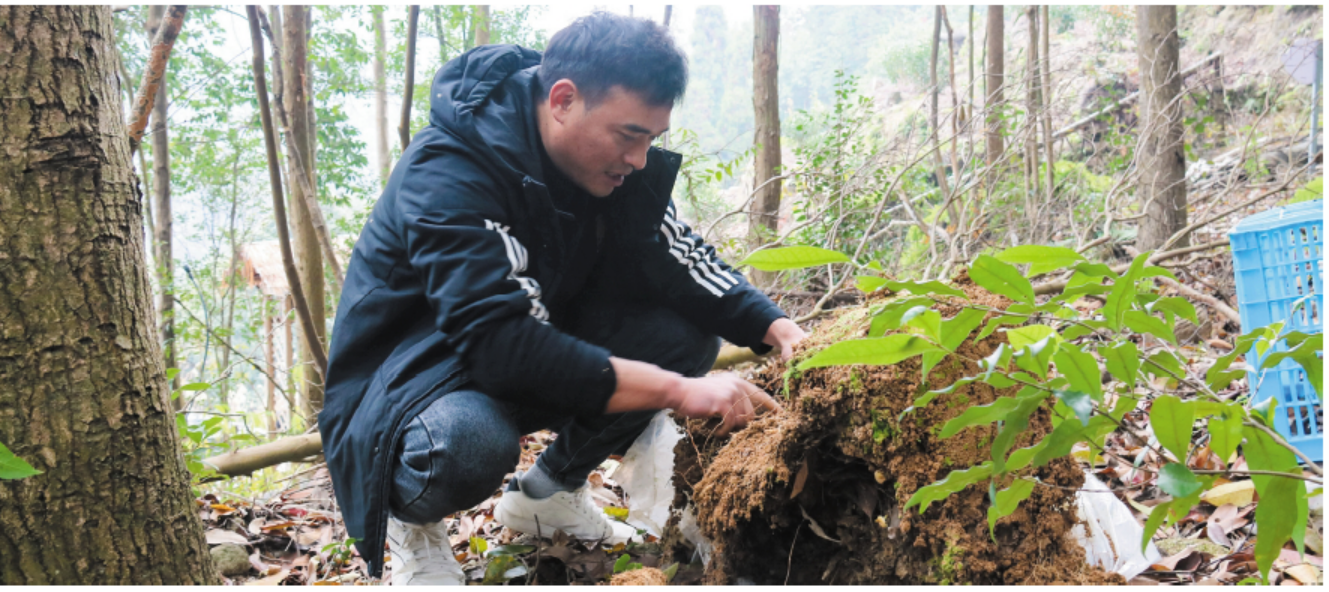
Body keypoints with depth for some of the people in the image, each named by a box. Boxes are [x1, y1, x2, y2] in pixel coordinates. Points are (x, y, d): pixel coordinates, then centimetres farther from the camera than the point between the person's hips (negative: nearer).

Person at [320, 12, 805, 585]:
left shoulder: (613, 160, -7)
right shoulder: (446, 174, -29)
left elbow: (682, 261, -3)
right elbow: (497, 342, -38)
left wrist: (777, 329, -21)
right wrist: (680, 392, -39)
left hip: (540, 348, 7)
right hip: (410, 367, -7)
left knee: (687, 333, -12)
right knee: (469, 442, -41)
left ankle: (549, 489, 7)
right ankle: (409, 516, -2)